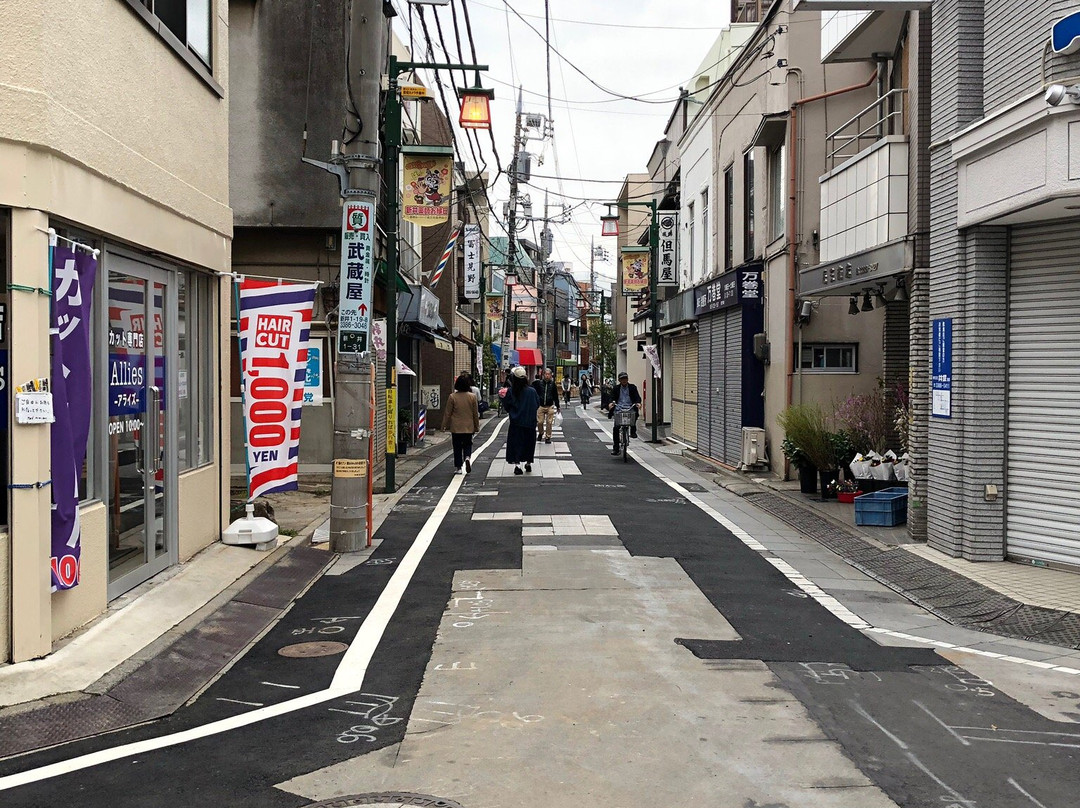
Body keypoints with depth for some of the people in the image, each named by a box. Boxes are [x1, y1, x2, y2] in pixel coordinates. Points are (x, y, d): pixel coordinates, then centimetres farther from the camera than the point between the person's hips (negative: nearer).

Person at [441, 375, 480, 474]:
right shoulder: (472, 397, -5)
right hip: (469, 427, 1)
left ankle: (458, 467, 9)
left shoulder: (452, 397, -10)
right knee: (467, 445, 16)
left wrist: (444, 425, 7)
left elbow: (447, 413, -4)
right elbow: (475, 413, 2)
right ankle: (467, 457, -12)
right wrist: (476, 426, 12)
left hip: (456, 427, -1)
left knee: (457, 448, 8)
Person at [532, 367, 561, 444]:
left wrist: (558, 407, 11)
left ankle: (548, 437, 10)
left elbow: (556, 396, 9)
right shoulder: (539, 383, 1)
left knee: (549, 422, -1)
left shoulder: (552, 384, 4)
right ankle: (540, 433, 27)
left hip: (550, 407, 0)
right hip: (540, 406, 0)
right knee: (540, 422, -1)